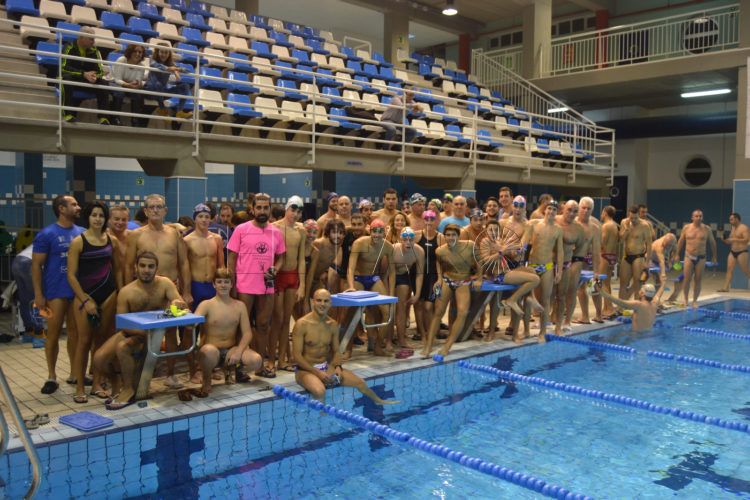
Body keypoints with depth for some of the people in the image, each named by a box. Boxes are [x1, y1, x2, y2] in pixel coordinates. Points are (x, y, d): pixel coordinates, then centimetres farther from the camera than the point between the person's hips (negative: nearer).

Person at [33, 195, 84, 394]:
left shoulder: (81, 233, 6)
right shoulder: (46, 234, -6)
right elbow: (36, 265, -6)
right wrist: (38, 294, -11)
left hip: (78, 291, 4)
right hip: (56, 292, -4)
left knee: (75, 334, 10)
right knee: (53, 334, 3)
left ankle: (75, 373, 21)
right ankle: (51, 376, 14)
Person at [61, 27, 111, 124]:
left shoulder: (94, 51, -1)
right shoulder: (69, 48, -13)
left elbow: (100, 70, -4)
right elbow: (64, 68, -24)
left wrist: (95, 76, -29)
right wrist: (84, 74, -36)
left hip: (86, 81, 4)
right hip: (70, 78, -4)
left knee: (104, 83, -20)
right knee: (66, 79, -37)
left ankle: (103, 117, -25)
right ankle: (68, 114, -38)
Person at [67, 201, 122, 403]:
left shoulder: (112, 241, 6)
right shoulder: (78, 242, -5)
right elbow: (71, 275, -8)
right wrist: (86, 300, -12)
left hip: (108, 295, 3)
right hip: (85, 295, -3)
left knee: (102, 340, 7)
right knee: (84, 341, -3)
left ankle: (97, 384, 15)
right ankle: (79, 388, 5)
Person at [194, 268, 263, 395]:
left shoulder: (239, 306, 7)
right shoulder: (206, 305, -4)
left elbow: (247, 333, 1)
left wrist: (238, 351, -16)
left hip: (231, 351, 4)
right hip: (212, 351, -4)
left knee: (257, 361, -24)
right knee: (208, 351, -41)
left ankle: (230, 370, 12)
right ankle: (206, 381, -6)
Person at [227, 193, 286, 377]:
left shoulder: (276, 232, 5)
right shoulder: (241, 230, -4)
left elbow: (280, 257, 15)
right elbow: (231, 258, -2)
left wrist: (274, 270, -6)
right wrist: (231, 285, -7)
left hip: (267, 286, 4)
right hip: (245, 286, -3)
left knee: (263, 325, 13)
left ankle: (262, 362, 24)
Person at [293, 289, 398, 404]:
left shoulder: (333, 325, 2)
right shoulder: (302, 324, -16)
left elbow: (336, 351, 9)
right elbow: (297, 355, -16)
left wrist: (338, 367, -11)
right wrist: (317, 372, -22)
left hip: (327, 367, 6)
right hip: (306, 369, -5)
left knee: (360, 382, 5)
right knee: (319, 391, -37)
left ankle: (379, 401, 34)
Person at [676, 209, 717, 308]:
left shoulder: (707, 229, 0)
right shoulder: (686, 228, 1)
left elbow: (713, 243, 9)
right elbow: (680, 242, 9)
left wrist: (714, 257, 10)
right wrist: (677, 254, 8)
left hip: (701, 258, 0)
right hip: (689, 257, 0)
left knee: (698, 280, 4)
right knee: (687, 279, -3)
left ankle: (695, 301, 13)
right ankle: (685, 300, 10)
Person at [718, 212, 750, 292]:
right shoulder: (732, 229, 14)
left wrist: (735, 239, -25)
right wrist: (724, 240, -1)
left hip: (742, 252, -7)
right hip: (732, 252, 7)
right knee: (729, 269, -3)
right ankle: (725, 287, -8)